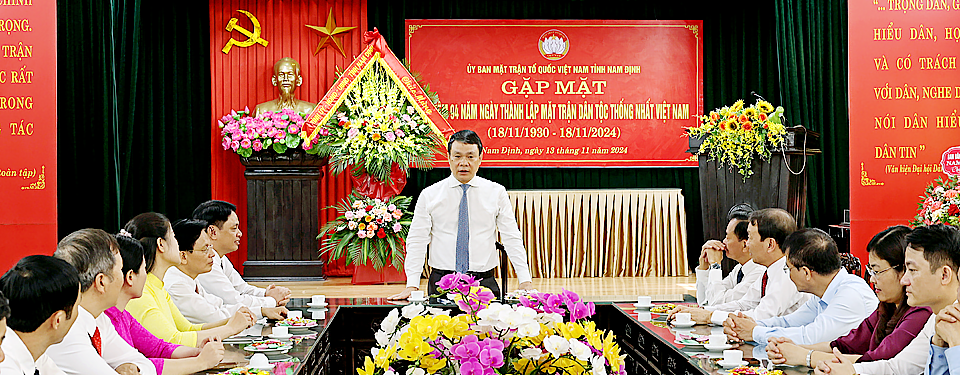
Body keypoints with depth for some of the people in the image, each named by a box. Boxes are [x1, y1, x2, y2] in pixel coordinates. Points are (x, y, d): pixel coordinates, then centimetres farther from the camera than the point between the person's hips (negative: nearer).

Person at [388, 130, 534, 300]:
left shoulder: (496, 192, 5)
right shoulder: (429, 195, 3)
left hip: (484, 282, 1)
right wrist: (411, 286, -8)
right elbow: (417, 242, 2)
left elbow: (512, 239, 4)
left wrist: (525, 282, -5)